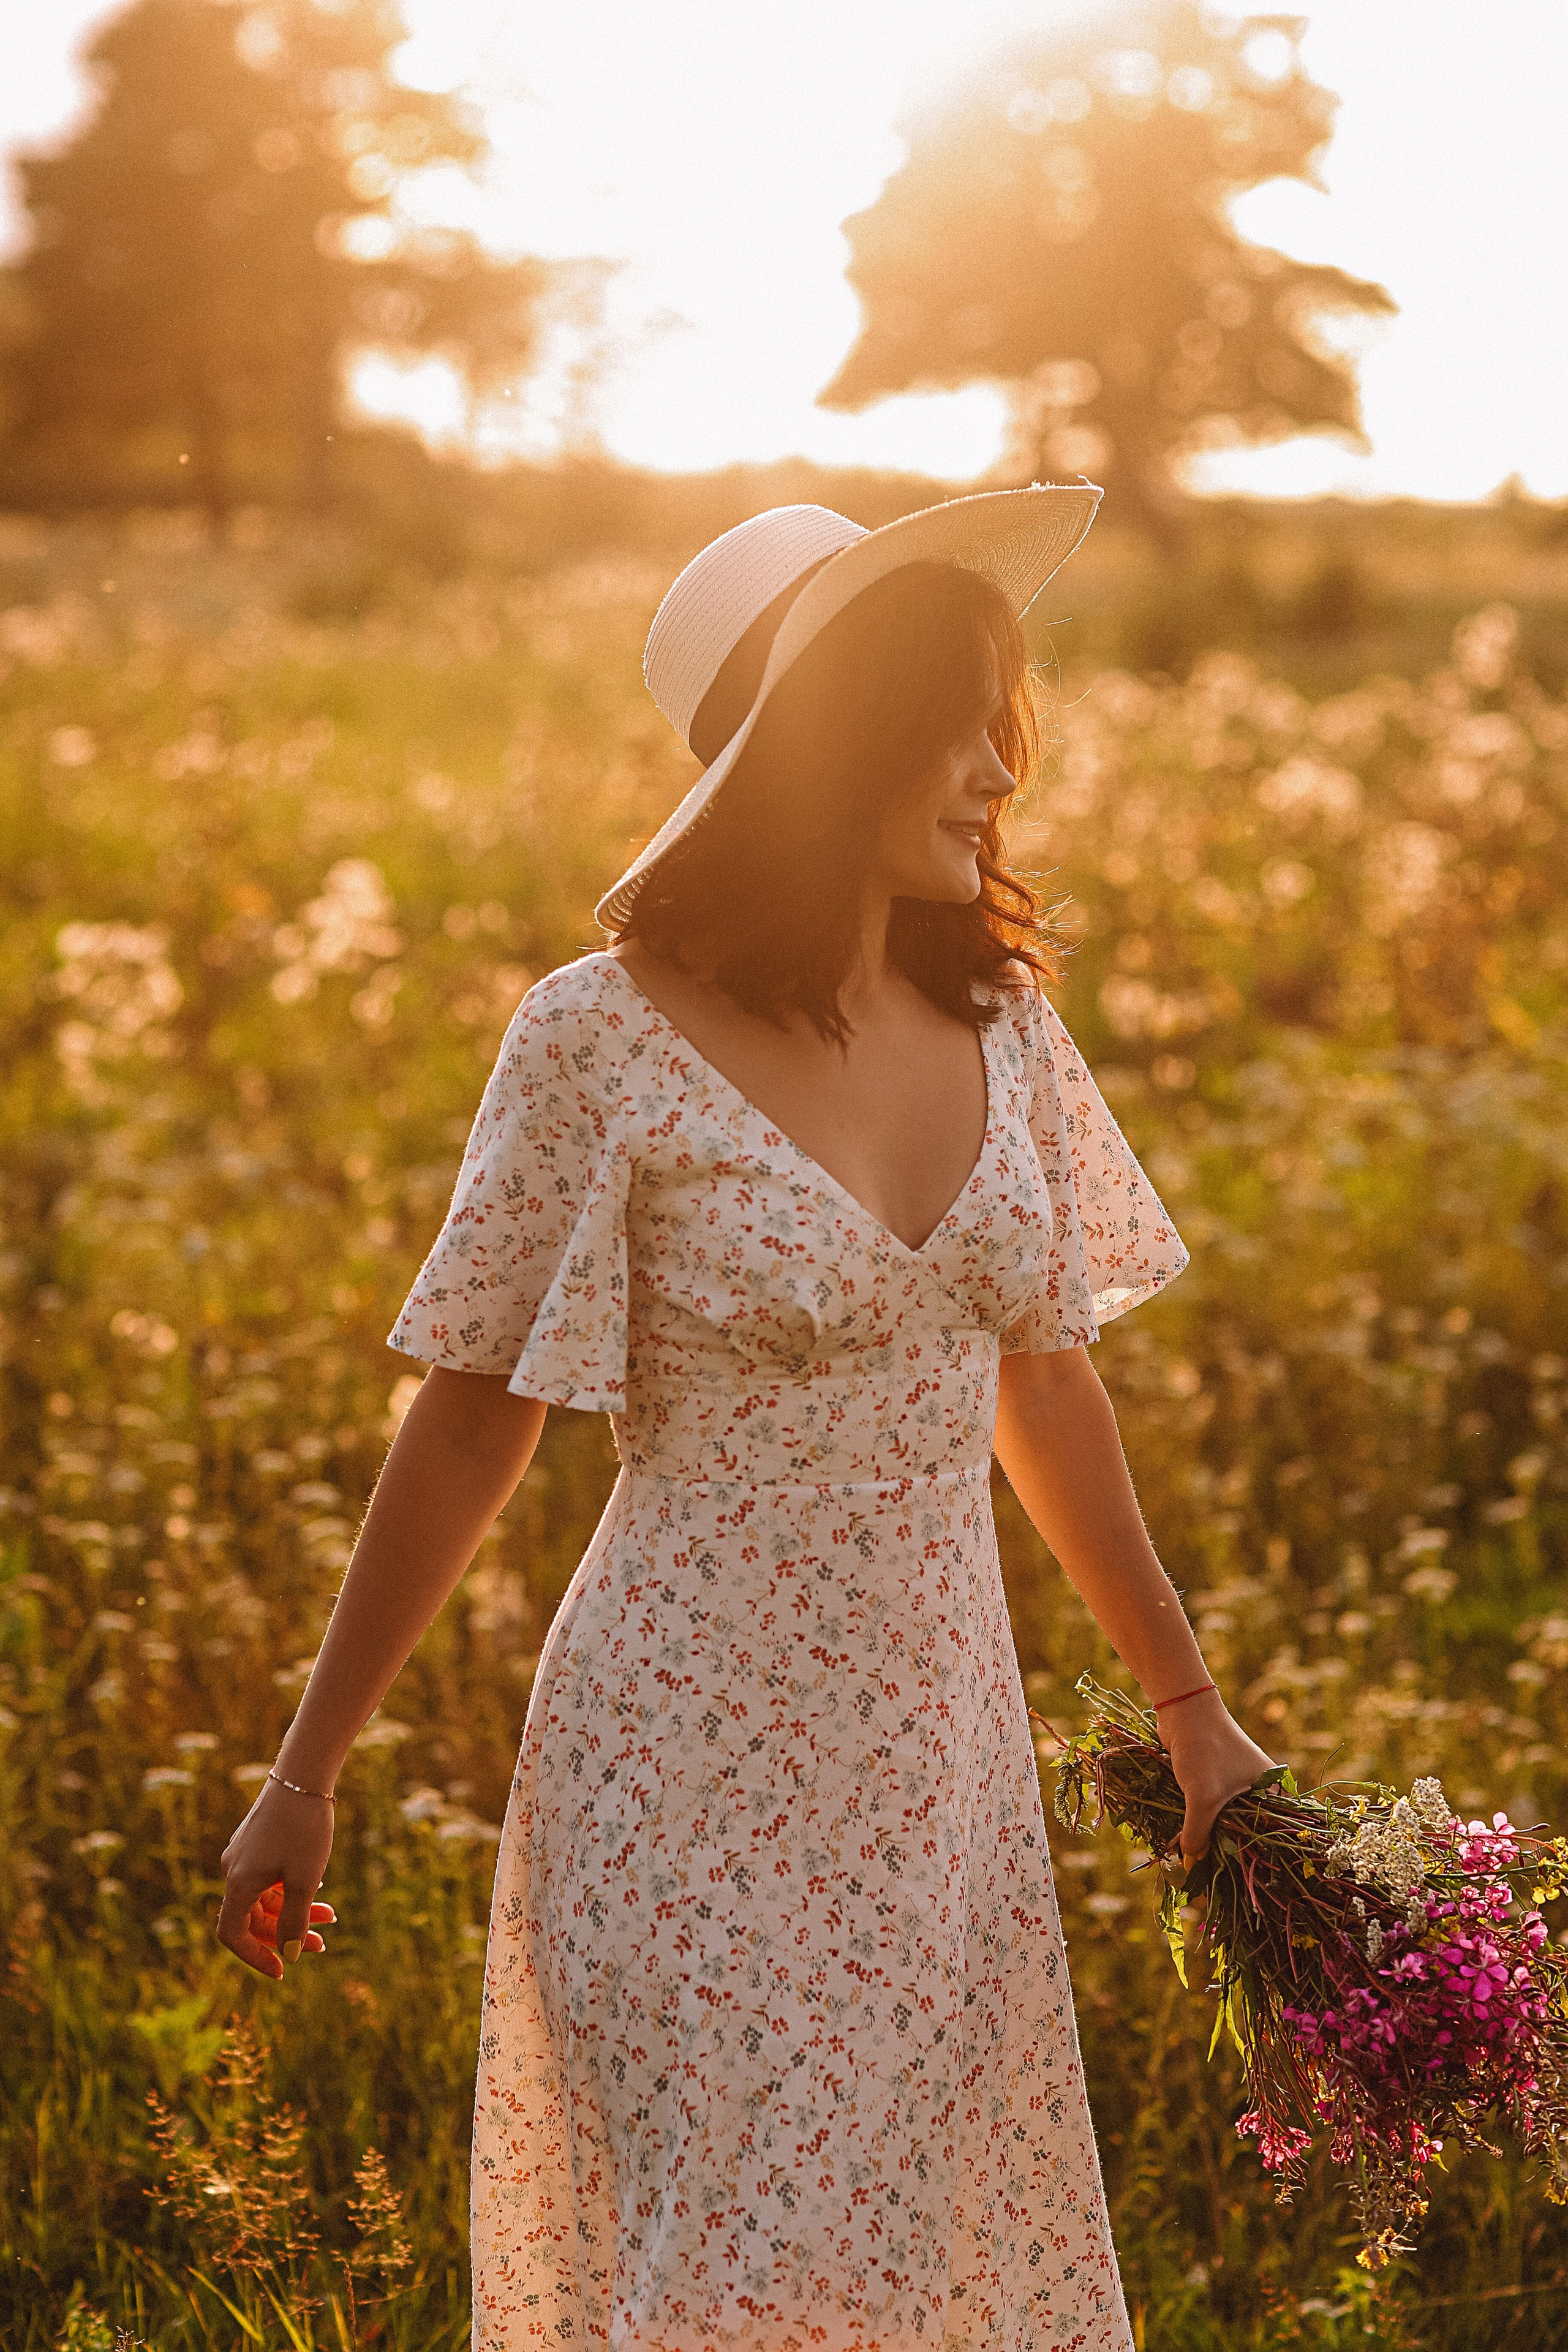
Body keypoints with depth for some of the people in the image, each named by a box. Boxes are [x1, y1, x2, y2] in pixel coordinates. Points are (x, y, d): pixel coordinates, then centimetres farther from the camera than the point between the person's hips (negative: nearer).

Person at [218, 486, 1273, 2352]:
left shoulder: (997, 1020, 3)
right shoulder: (607, 1042, -12)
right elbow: (471, 1425, -5)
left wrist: (1188, 1704, 19)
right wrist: (304, 1777, -1)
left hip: (944, 1769, 5)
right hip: (697, 1772, -5)